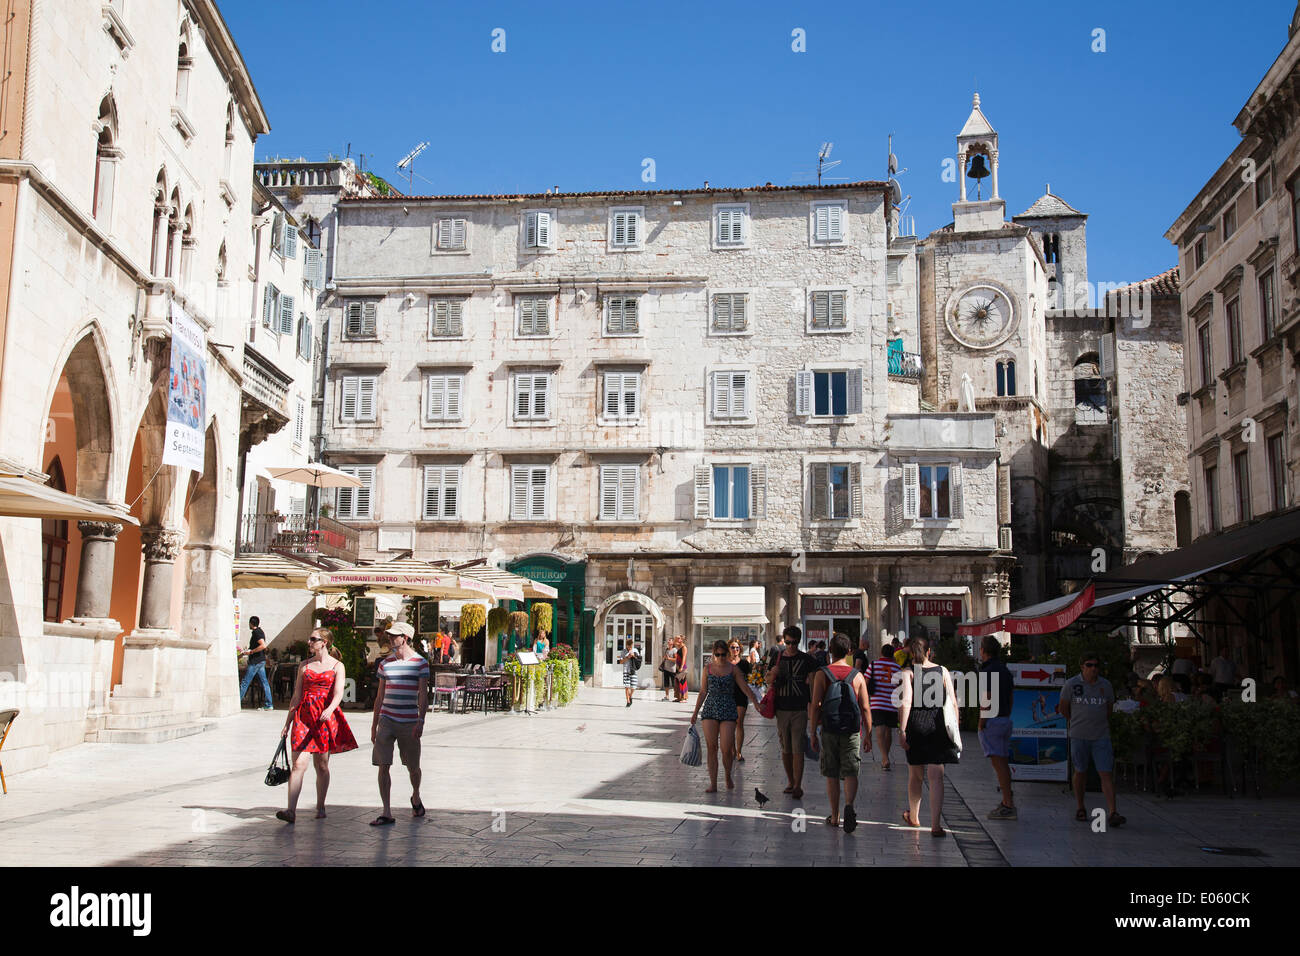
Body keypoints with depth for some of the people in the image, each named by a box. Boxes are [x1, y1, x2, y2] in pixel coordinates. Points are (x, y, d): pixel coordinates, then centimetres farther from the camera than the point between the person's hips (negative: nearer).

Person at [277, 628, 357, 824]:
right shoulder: (304, 666, 13)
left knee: (322, 765, 5)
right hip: (303, 715, 2)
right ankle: (291, 811, -13)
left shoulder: (337, 666, 3)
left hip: (326, 717, -2)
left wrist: (329, 709, -31)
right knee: (298, 764, -9)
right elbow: (296, 696, 15)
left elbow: (338, 693, -11)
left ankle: (320, 807, 18)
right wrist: (287, 723, 13)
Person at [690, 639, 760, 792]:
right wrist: (696, 712, 11)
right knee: (711, 748, 0)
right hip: (710, 710, 2)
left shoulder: (733, 669, 2)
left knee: (726, 750, -7)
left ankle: (728, 777, 20)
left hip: (728, 711, -2)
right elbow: (703, 692, 13)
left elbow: (745, 688, 3)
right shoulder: (708, 669, 7)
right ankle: (713, 784, 6)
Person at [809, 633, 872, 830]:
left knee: (832, 776, 10)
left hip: (829, 732, 0)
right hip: (852, 732, 0)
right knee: (851, 773, 5)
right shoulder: (858, 676, -1)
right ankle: (849, 806, -20)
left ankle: (834, 817, 17)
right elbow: (865, 708, 0)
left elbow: (815, 706, -7)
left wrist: (813, 734, 0)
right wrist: (868, 736, 9)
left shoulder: (821, 674, -4)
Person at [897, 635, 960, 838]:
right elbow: (953, 702, 3)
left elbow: (906, 703, -12)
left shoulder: (908, 672, -3)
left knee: (915, 774, 16)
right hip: (938, 727, 1)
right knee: (936, 775, -1)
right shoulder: (942, 671, 3)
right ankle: (935, 824, -9)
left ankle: (913, 816, 34)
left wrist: (902, 731, -12)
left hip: (915, 725, 0)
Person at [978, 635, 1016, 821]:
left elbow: (986, 701, -18)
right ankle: (1007, 800, 21)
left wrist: (981, 725, -13)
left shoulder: (987, 671, -15)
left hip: (991, 722, -9)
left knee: (998, 763, -9)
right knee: (1004, 762, 15)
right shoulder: (1005, 670, 13)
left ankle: (1008, 806, -11)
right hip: (1006, 720, 9)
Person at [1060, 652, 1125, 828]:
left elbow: (1109, 710, 19)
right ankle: (1080, 808, 23)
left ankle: (1112, 813, -12)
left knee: (1106, 774, -8)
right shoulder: (1071, 684, -2)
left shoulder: (1106, 685, 5)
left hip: (1101, 736, 1)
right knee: (1080, 772, 9)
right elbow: (1064, 709, 9)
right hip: (1078, 736, -1)